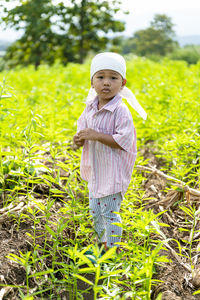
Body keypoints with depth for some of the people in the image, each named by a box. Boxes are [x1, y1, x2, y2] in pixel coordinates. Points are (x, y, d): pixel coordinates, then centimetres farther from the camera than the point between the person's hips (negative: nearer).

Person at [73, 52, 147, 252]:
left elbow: (123, 141, -24)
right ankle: (102, 243, 43)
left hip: (113, 172, -8)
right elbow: (83, 128, 14)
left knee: (109, 213, 3)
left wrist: (97, 135, -28)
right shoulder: (90, 108, 3)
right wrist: (79, 139, -9)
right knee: (95, 211, 21)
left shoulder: (120, 111, -19)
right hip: (94, 171, 8)